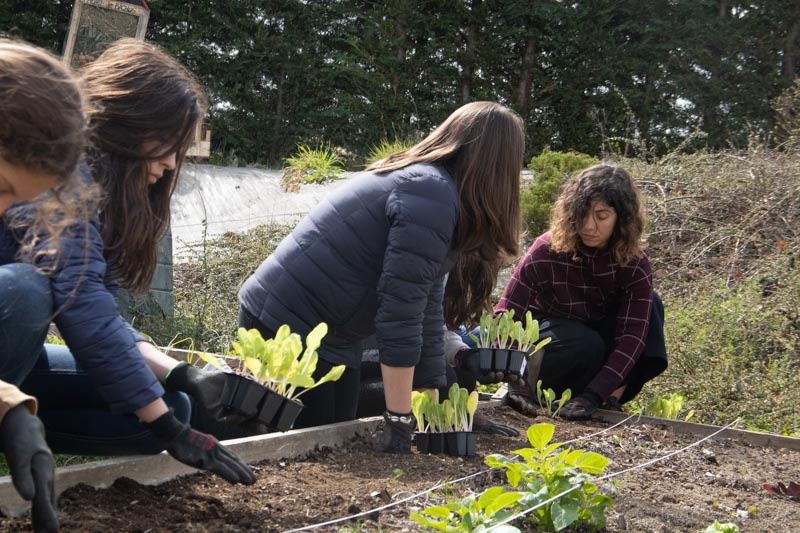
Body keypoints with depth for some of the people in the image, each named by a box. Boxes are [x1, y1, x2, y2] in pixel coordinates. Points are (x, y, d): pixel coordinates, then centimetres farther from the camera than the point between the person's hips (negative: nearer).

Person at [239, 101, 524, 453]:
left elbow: (426, 311, 12)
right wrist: (398, 422, -20)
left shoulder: (421, 182, 11)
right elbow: (400, 311, -23)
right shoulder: (432, 195, -19)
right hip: (286, 323, -10)